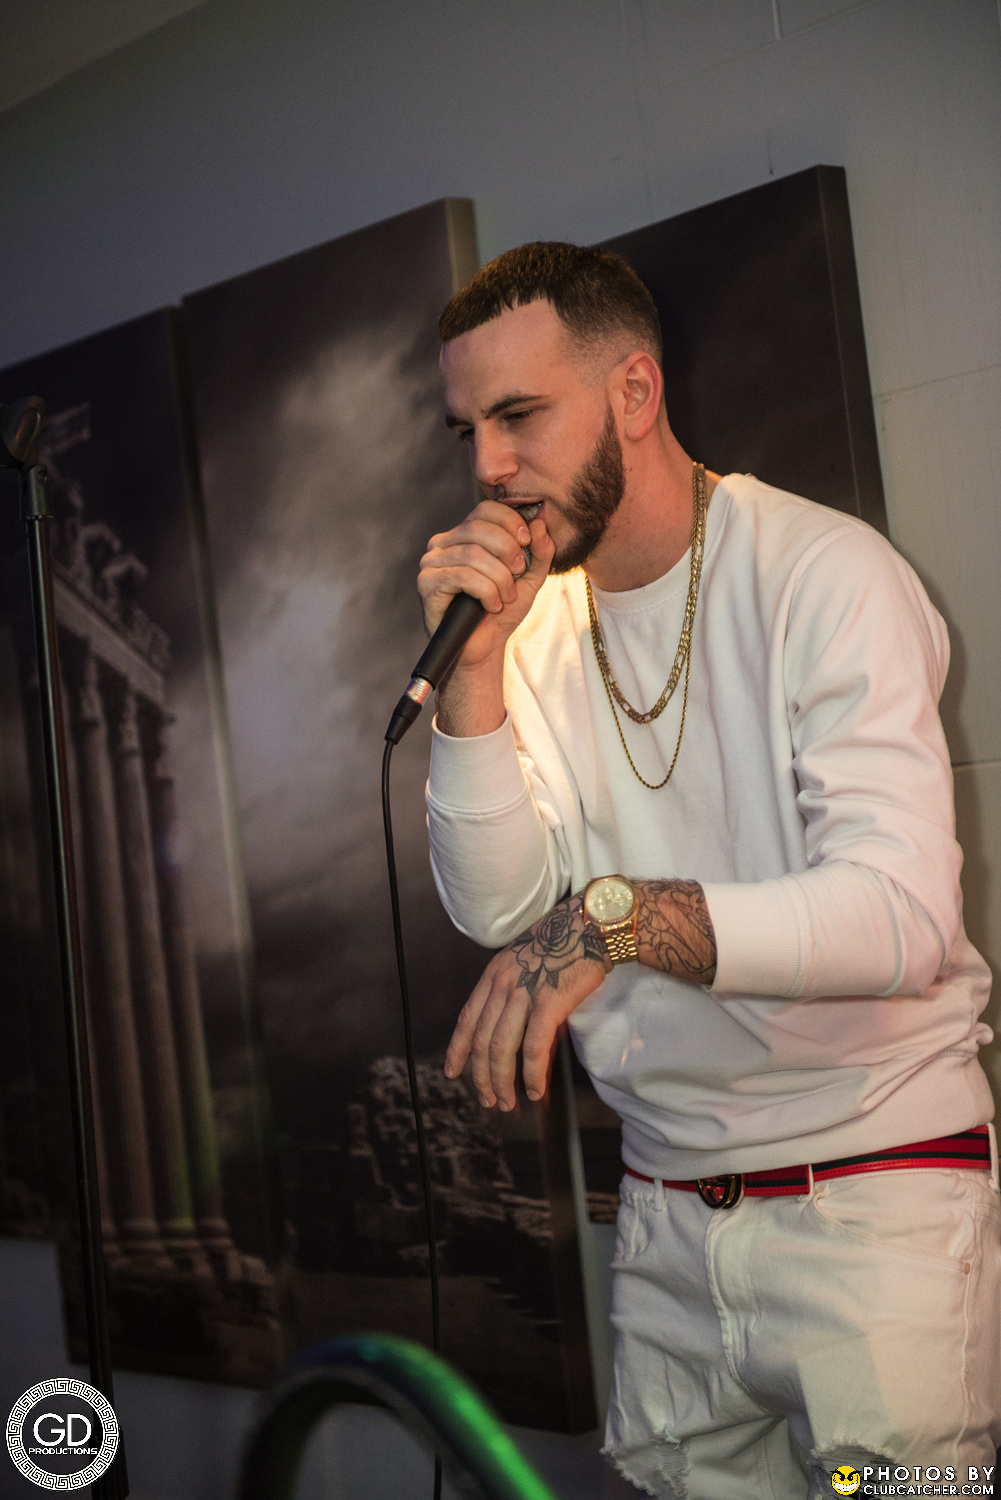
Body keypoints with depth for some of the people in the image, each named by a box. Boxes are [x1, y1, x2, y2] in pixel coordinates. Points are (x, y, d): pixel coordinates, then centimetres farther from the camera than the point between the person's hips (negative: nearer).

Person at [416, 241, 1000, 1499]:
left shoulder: (825, 573, -12)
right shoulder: (535, 621, 5)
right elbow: (499, 909, -4)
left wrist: (614, 915, -34)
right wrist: (473, 667, -15)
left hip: (874, 1191, -5)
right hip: (666, 1202, 5)